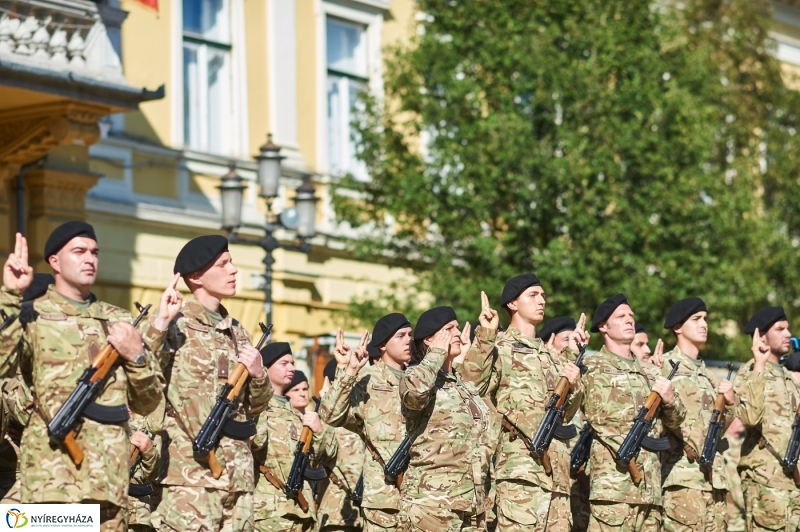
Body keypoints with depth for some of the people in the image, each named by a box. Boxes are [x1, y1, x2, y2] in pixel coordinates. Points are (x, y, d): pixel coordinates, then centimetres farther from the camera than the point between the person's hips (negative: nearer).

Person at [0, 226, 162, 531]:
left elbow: (147, 403, 17)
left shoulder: (118, 321, 16)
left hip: (110, 477, 4)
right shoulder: (31, 315, 5)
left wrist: (137, 356, 0)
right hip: (50, 476, -4)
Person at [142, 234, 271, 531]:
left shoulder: (236, 332, 17)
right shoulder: (175, 325, -2)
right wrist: (160, 322, -21)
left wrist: (258, 374, 2)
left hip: (238, 474, 7)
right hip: (191, 473, -6)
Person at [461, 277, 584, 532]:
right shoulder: (499, 349, 2)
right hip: (521, 468, -7)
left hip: (557, 470, 7)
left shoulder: (552, 356, 23)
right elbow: (472, 388, -14)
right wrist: (484, 336, -16)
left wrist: (573, 386, 4)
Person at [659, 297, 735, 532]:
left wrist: (728, 403, 4)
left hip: (713, 472, 7)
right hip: (683, 471, -7)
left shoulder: (708, 374, 21)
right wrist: (692, 448, -15)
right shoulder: (666, 365, -1)